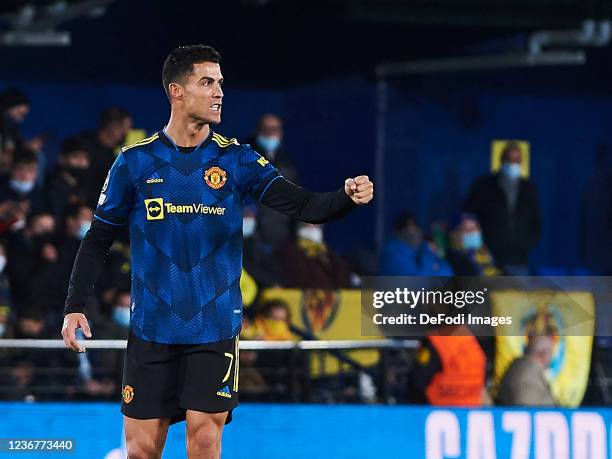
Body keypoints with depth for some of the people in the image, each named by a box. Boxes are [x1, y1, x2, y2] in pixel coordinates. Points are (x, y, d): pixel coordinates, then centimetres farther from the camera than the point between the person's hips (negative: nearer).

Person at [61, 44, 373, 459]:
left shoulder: (236, 159, 0)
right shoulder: (136, 161, -1)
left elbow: (302, 204, -10)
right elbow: (98, 239, 6)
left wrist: (348, 197, -29)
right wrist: (75, 306, -1)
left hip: (215, 328, 0)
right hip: (152, 328, 0)